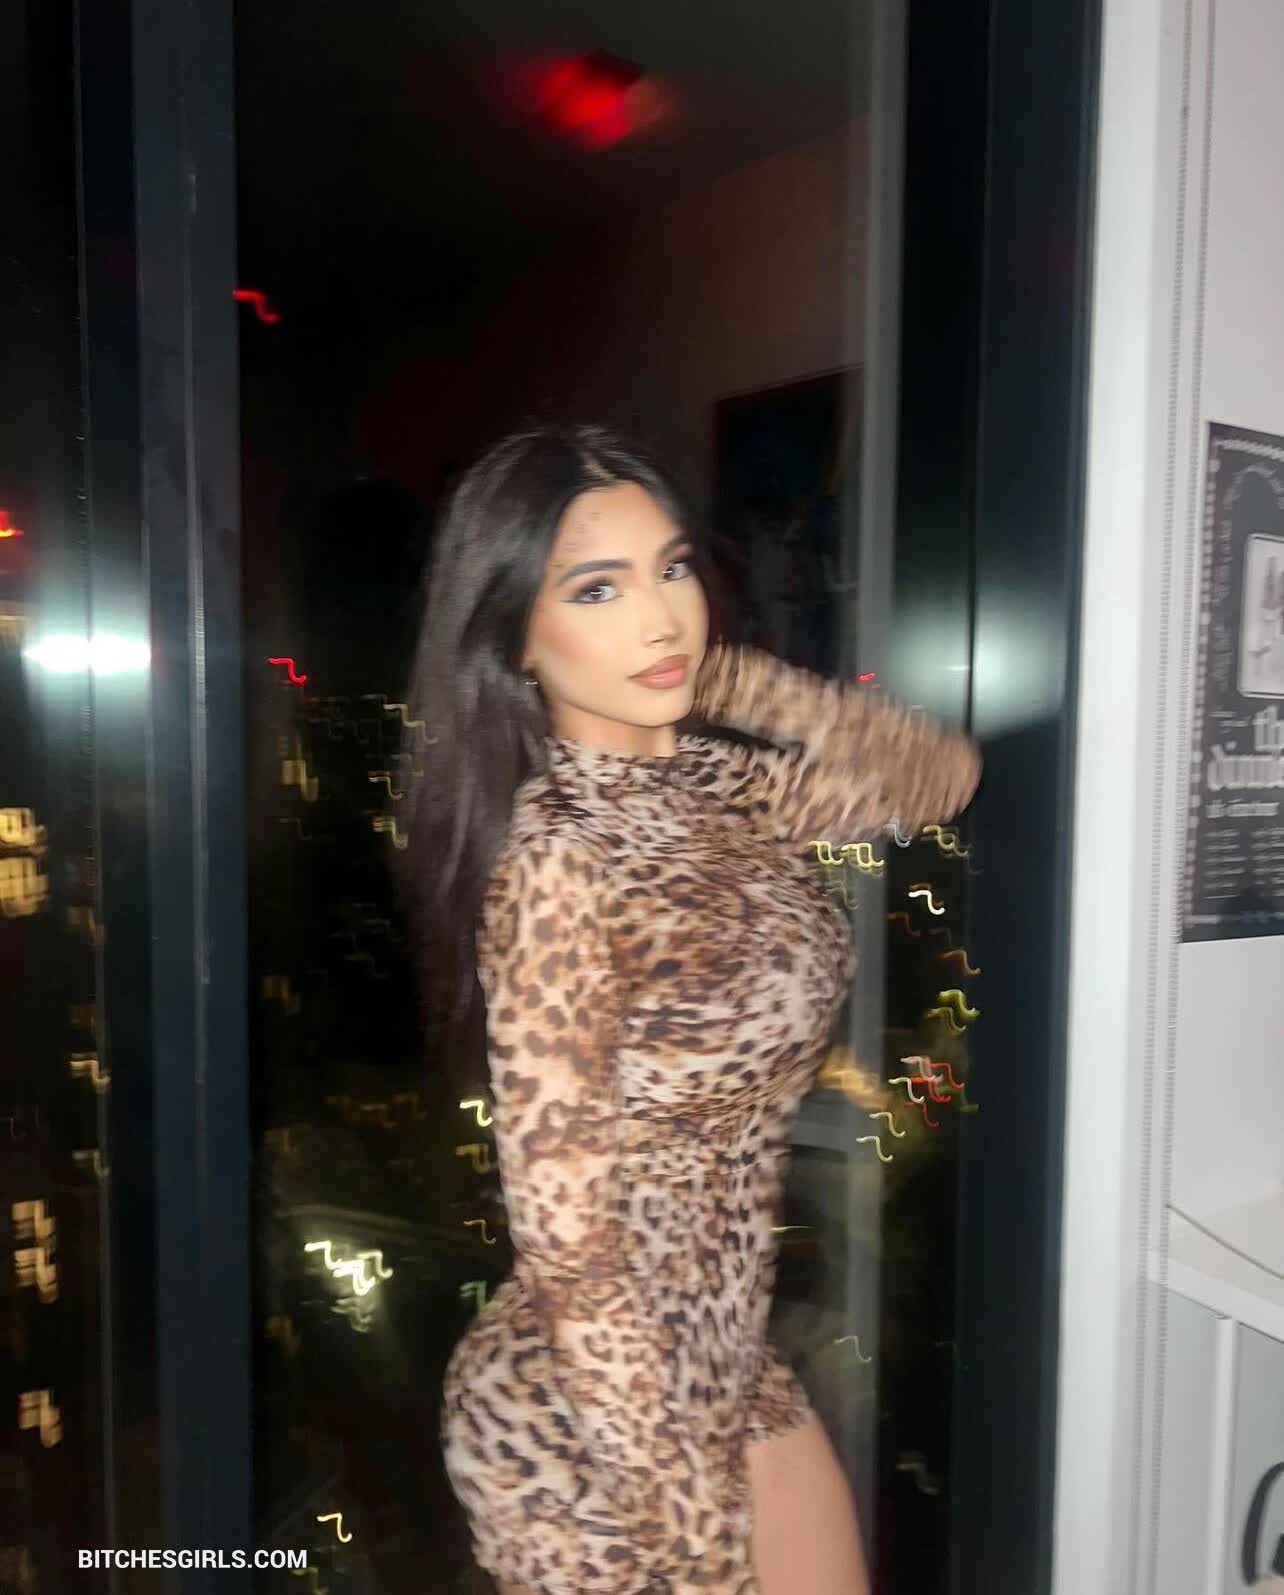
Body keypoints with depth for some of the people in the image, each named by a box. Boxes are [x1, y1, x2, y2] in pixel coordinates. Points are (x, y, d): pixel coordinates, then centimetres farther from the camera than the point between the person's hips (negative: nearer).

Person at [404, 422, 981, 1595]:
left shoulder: (722, 783, -3)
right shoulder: (555, 856, -24)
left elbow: (944, 773, 10)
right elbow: (566, 1234, -23)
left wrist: (727, 676, -2)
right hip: (596, 1414, -7)